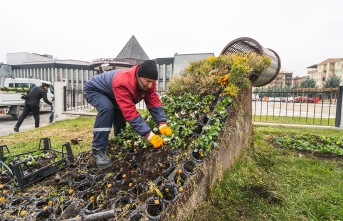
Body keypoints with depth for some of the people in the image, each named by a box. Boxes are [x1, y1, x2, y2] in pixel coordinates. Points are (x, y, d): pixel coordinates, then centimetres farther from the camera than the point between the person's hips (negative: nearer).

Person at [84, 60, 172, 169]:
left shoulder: (148, 82, -20)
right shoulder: (123, 83, -44)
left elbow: (154, 103, -20)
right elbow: (131, 113, -48)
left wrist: (162, 125, -33)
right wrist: (149, 135, -49)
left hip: (110, 94, 8)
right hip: (93, 89, -7)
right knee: (107, 108, -34)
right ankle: (98, 150, -25)